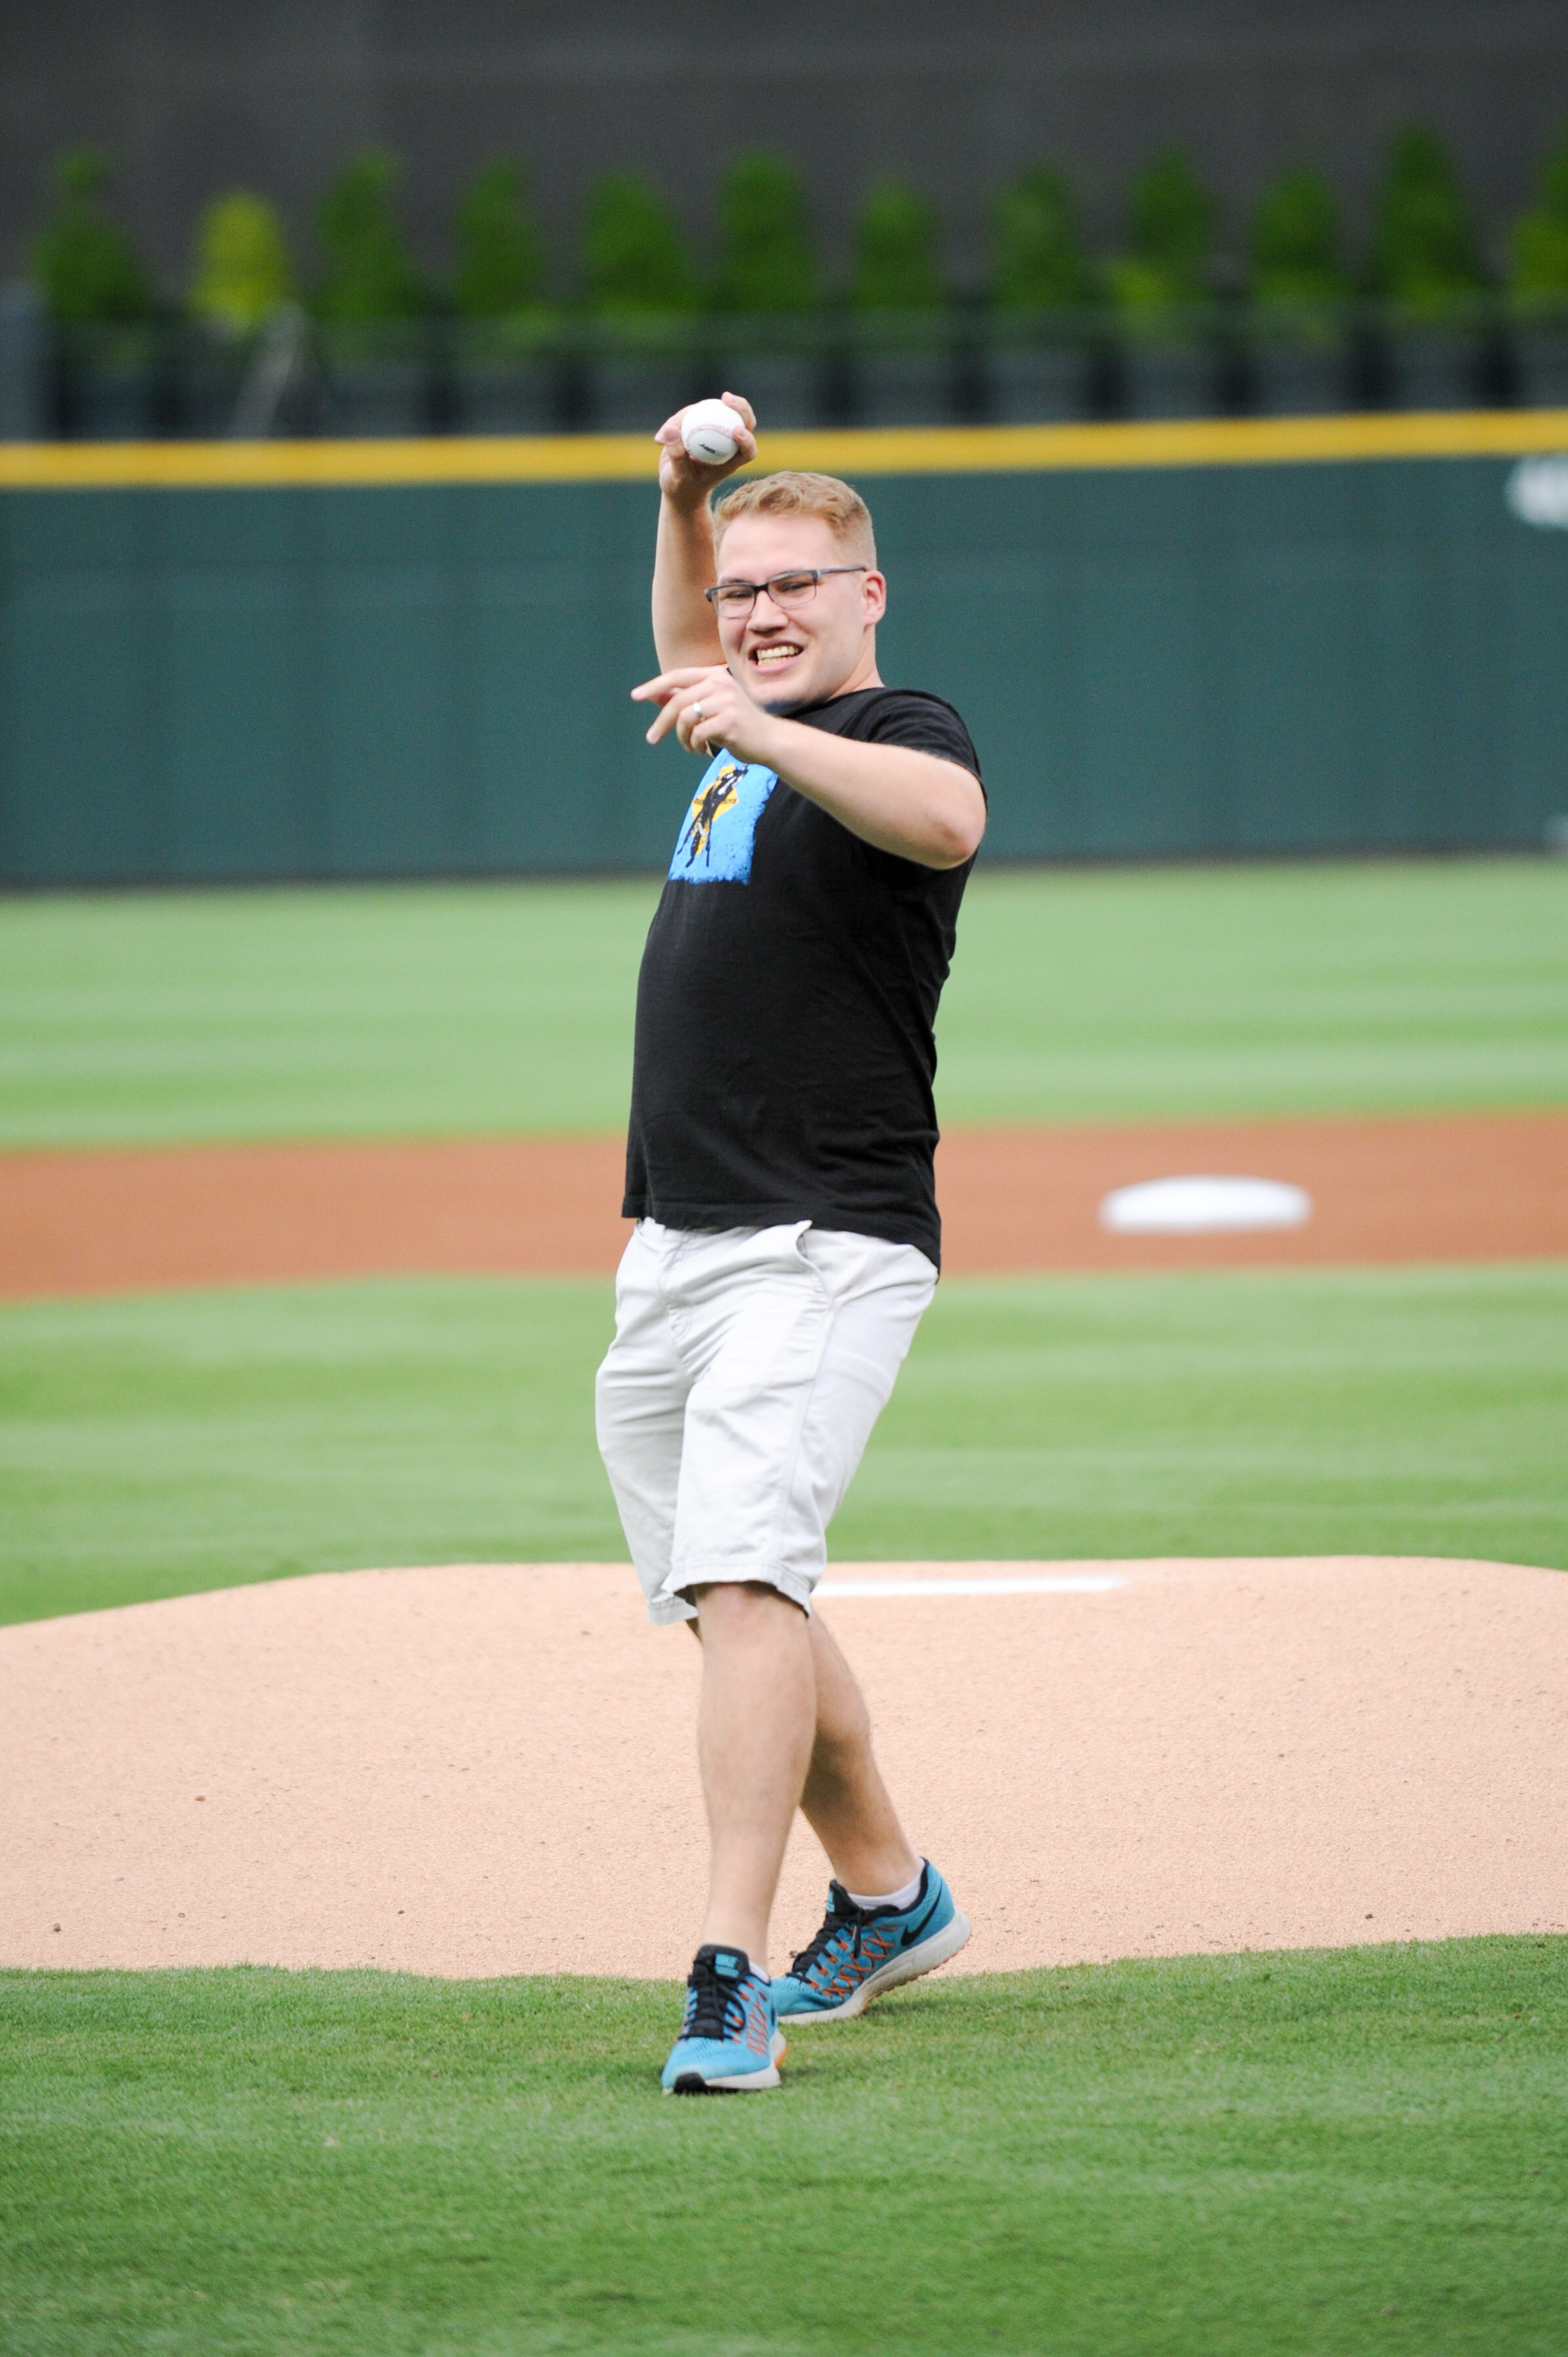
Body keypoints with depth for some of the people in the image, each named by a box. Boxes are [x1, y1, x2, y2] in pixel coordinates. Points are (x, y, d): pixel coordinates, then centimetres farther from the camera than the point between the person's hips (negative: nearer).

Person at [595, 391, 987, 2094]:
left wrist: (761, 734, -44)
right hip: (671, 1252, 9)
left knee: (743, 1573, -22)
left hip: (822, 1246, -9)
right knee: (722, 1596, 16)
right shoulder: (753, 732, 17)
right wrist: (683, 498, 22)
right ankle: (887, 1898, 32)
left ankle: (729, 1979, -29)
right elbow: (689, 653, 40)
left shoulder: (897, 731, -7)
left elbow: (949, 818, -31)